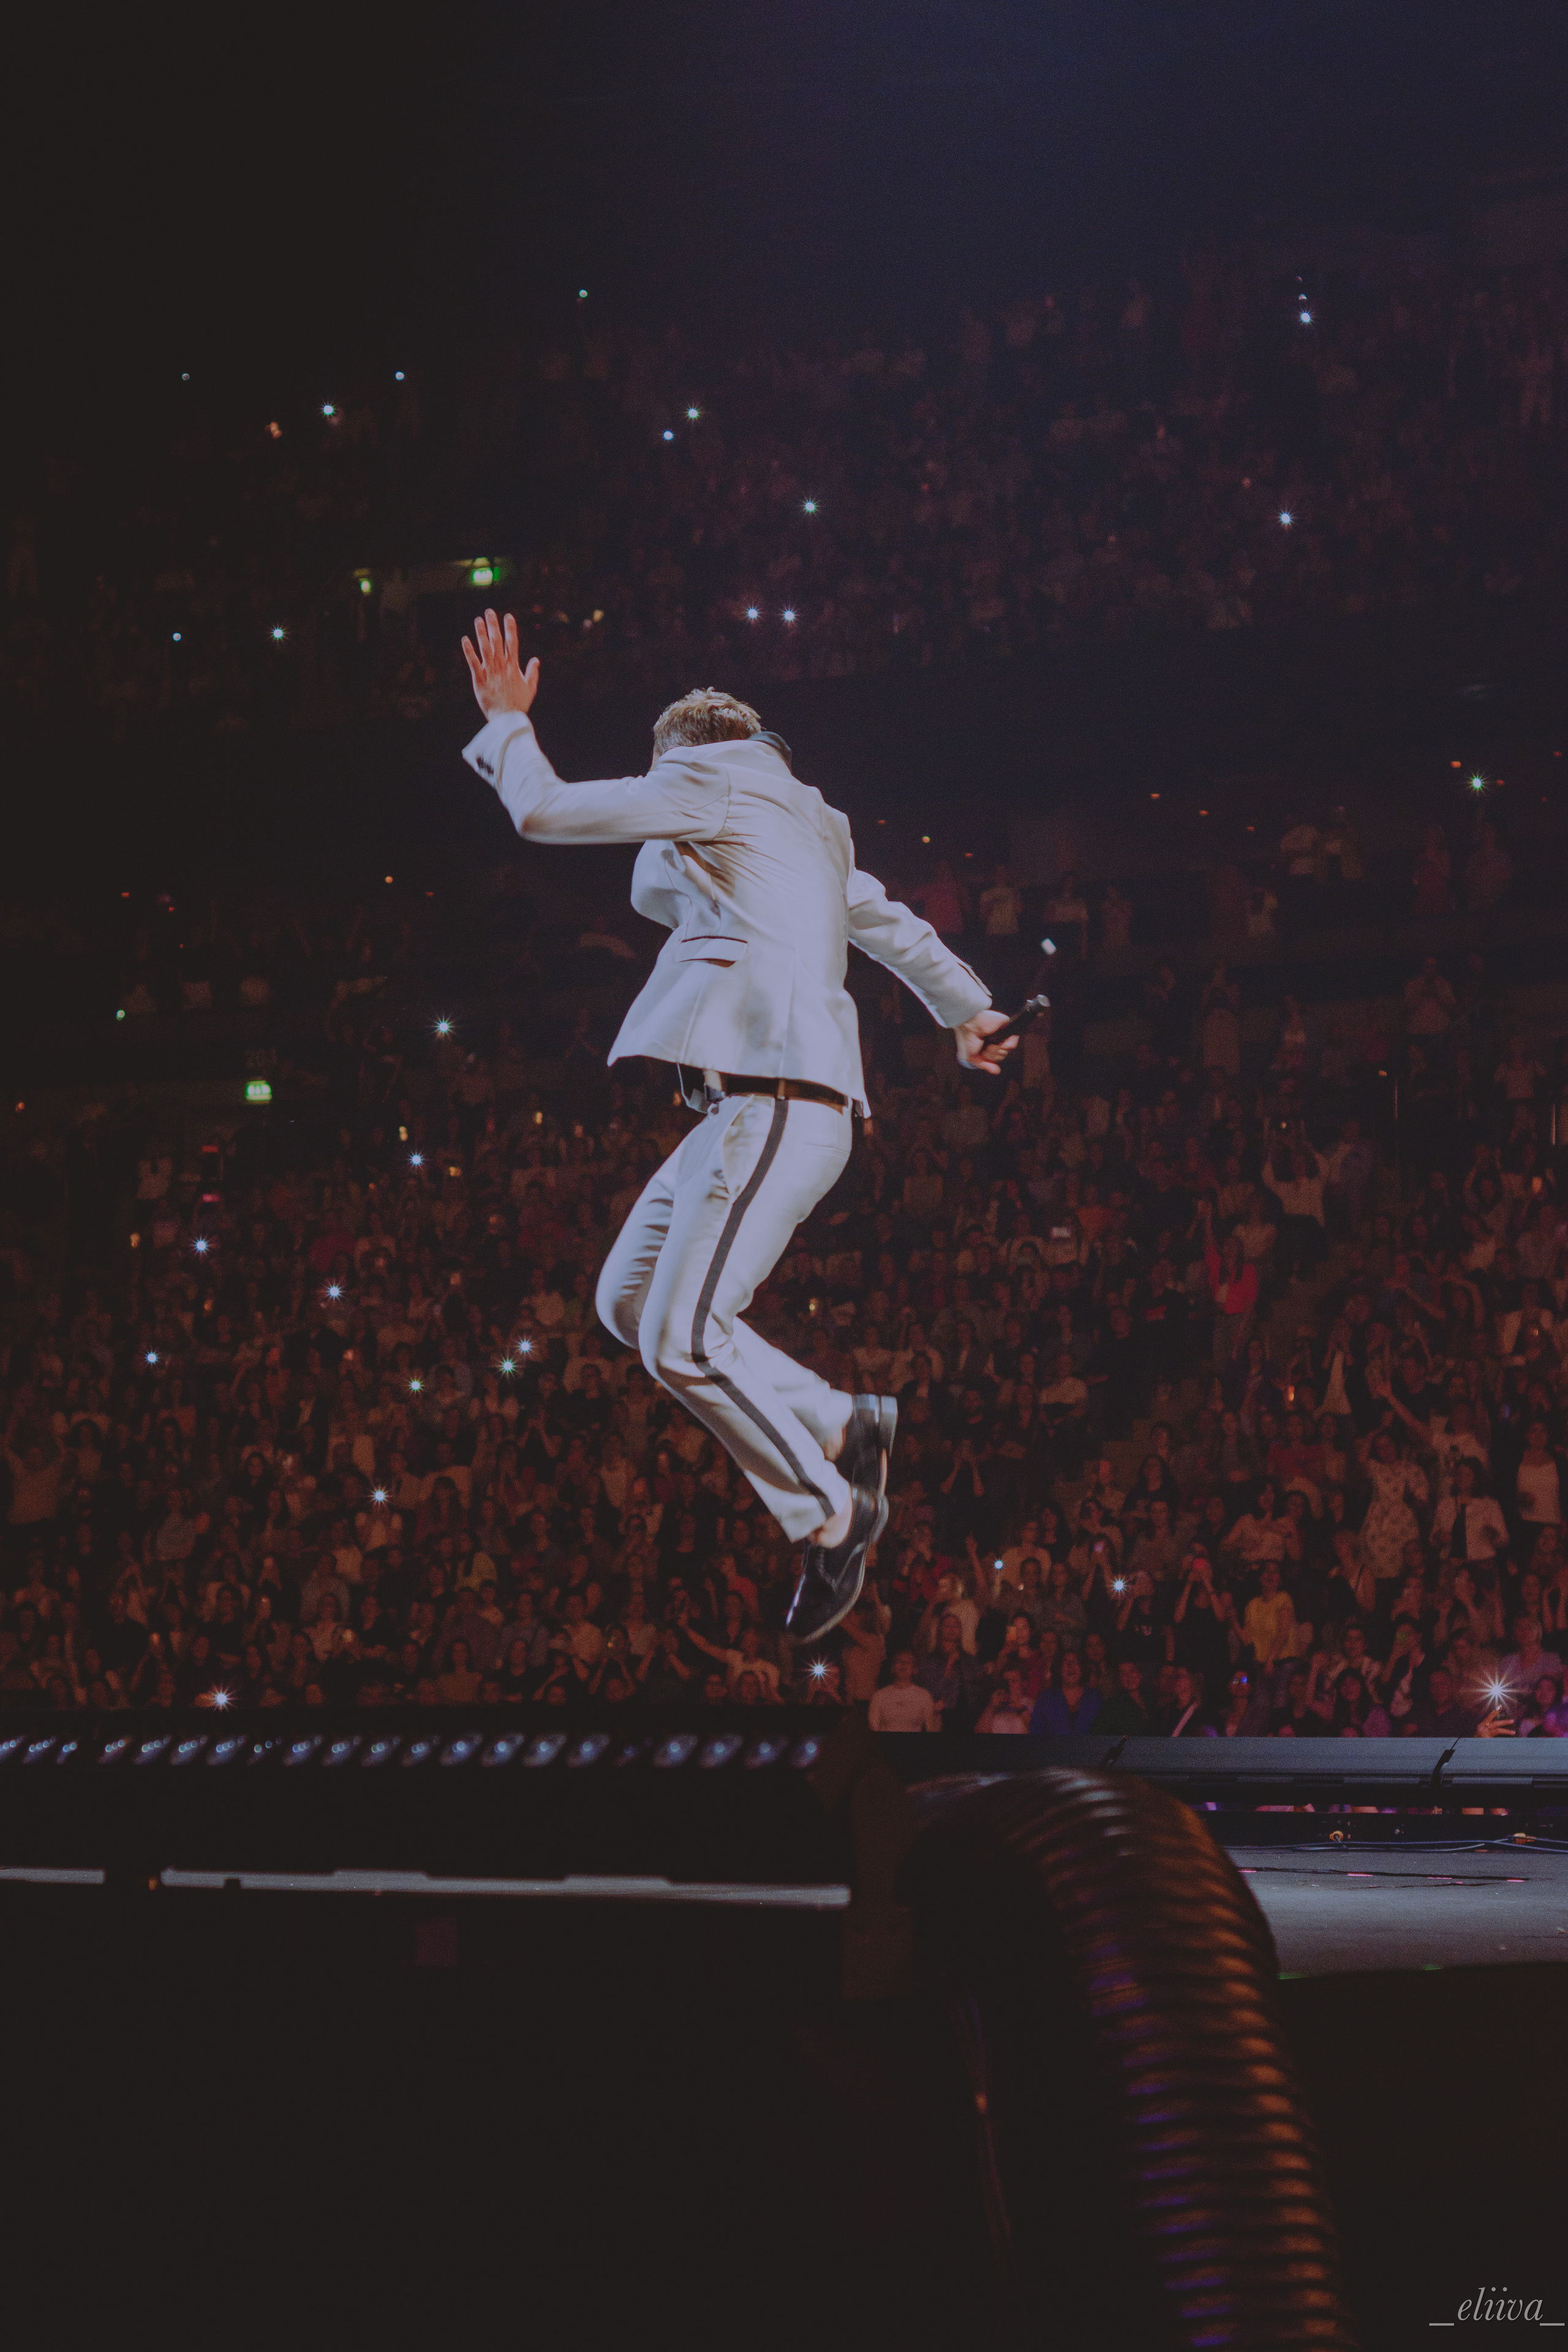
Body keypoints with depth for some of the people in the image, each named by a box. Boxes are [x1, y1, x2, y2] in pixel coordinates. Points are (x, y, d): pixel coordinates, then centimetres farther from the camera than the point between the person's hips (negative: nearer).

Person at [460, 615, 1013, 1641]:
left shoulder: (710, 784, 1)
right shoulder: (803, 832, 27)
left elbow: (544, 810, 0)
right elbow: (899, 930, 40)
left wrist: (507, 720, 19)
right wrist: (970, 1011, 56)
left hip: (777, 1098, -10)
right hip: (753, 1099, 10)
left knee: (683, 1338, -14)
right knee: (629, 1301, 8)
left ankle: (831, 1516, -5)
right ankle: (841, 1426, 9)